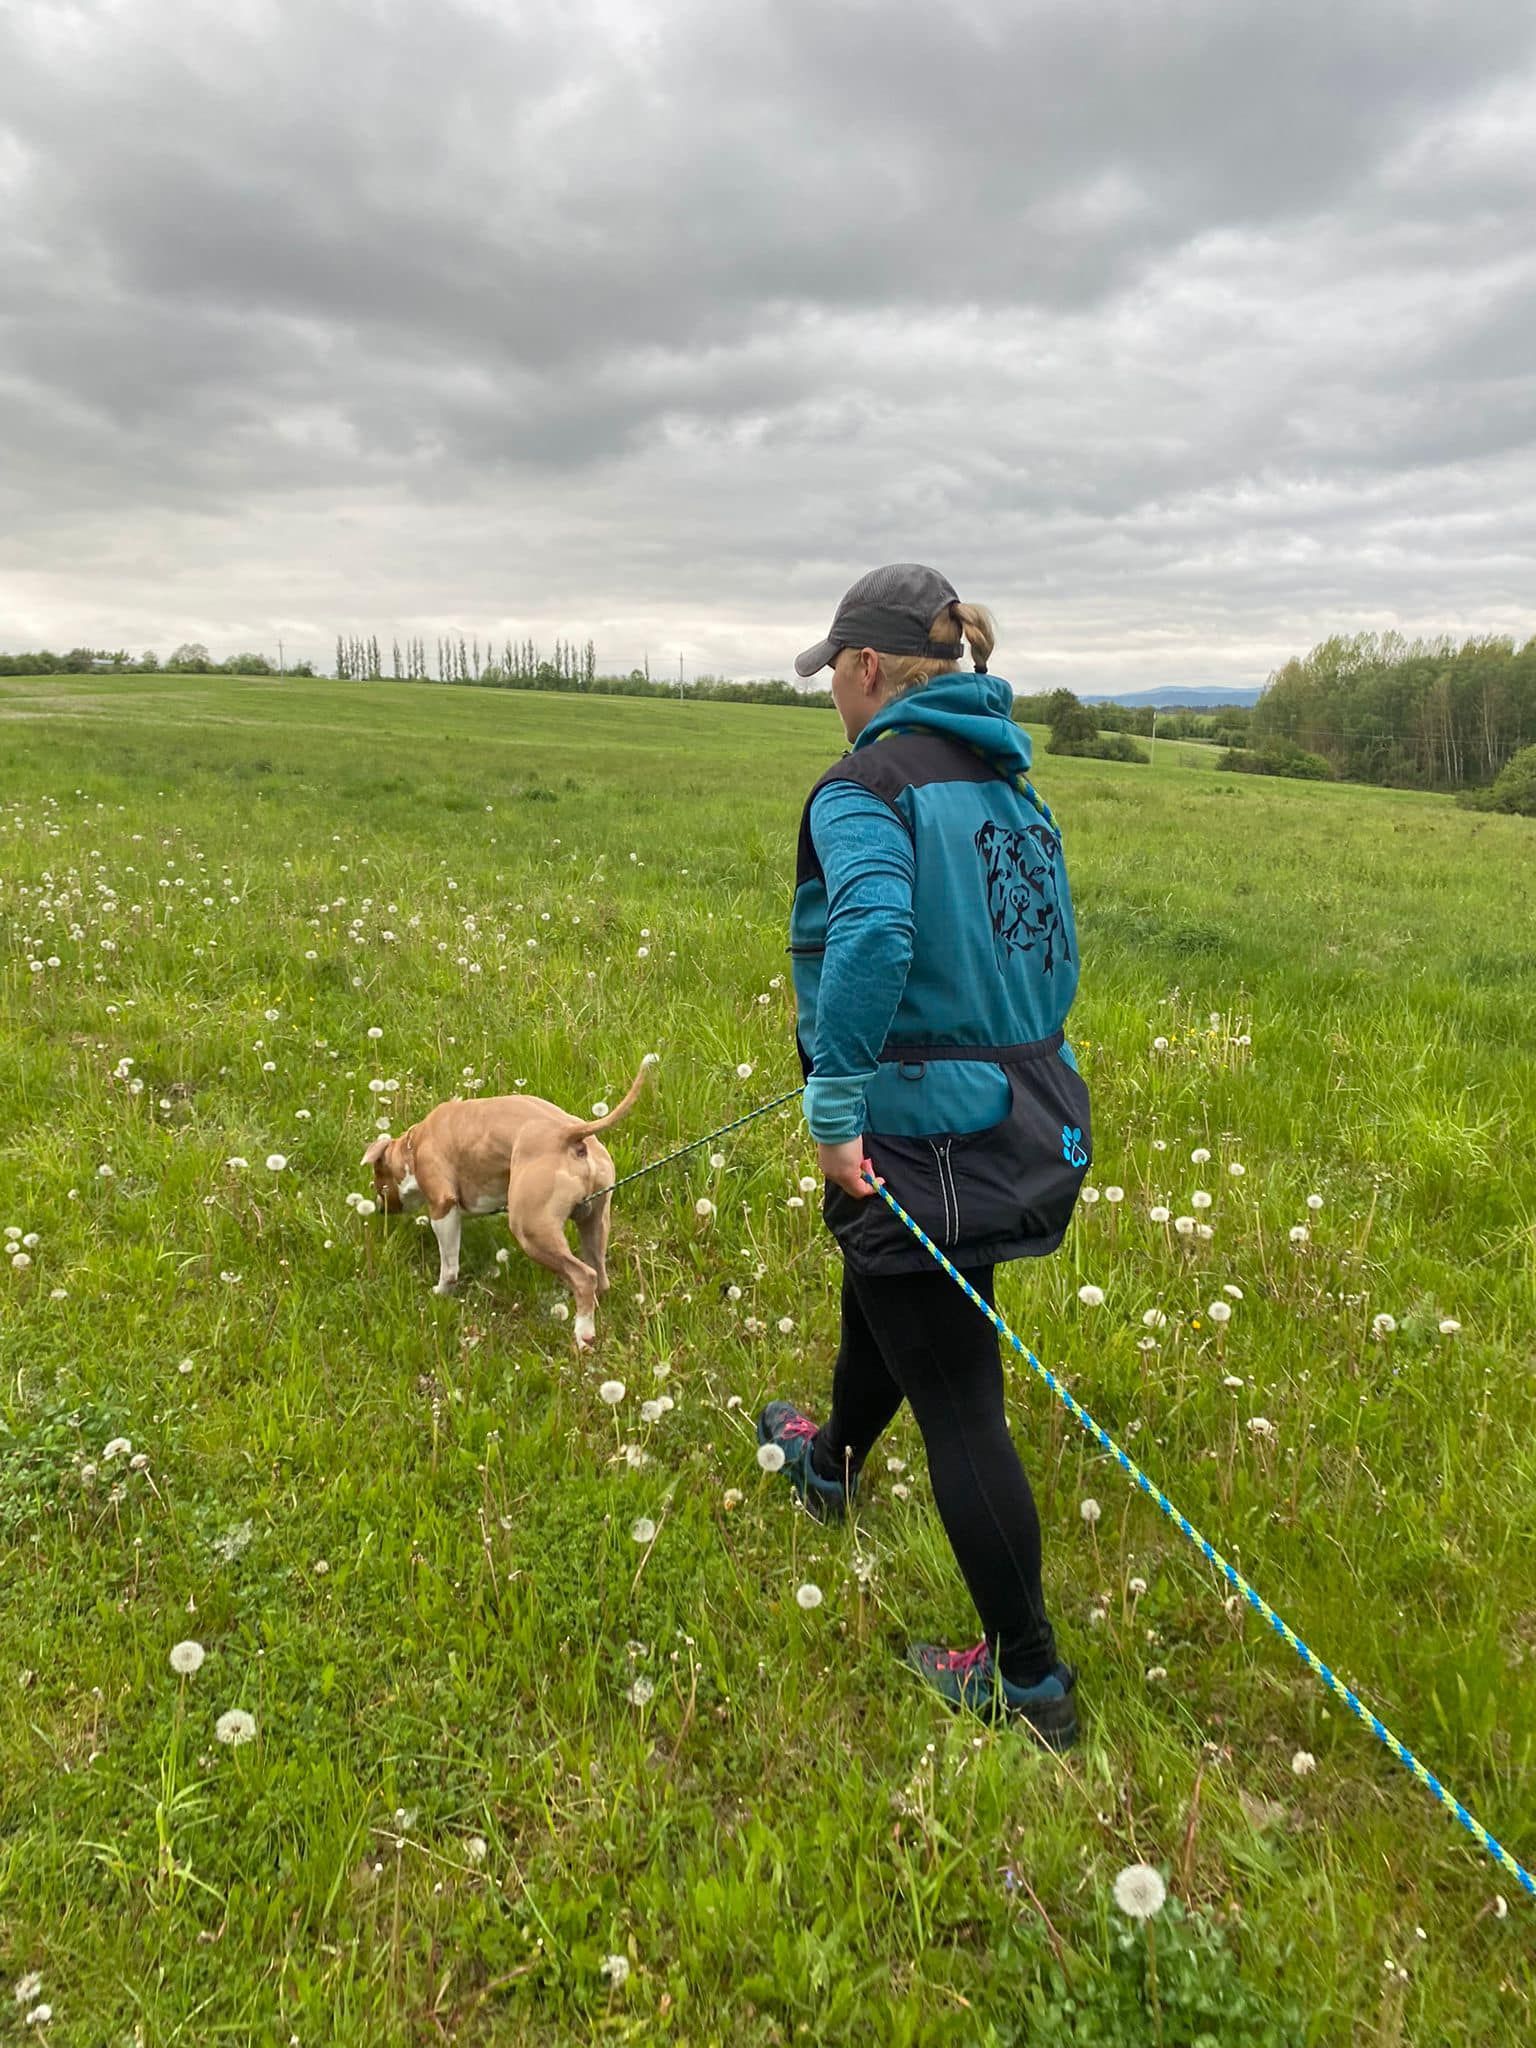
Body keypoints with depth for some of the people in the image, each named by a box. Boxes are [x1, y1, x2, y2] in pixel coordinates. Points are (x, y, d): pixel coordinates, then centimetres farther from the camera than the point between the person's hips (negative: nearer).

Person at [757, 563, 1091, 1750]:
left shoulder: (868, 786, -15)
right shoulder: (1011, 785, 10)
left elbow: (871, 936, -34)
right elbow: (1055, 953, 16)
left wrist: (837, 1109, -26)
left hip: (927, 1137, -9)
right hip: (1030, 1117, 9)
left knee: (956, 1403, 4)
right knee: (882, 1307, 31)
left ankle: (1032, 1682, 19)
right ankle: (828, 1465, 59)